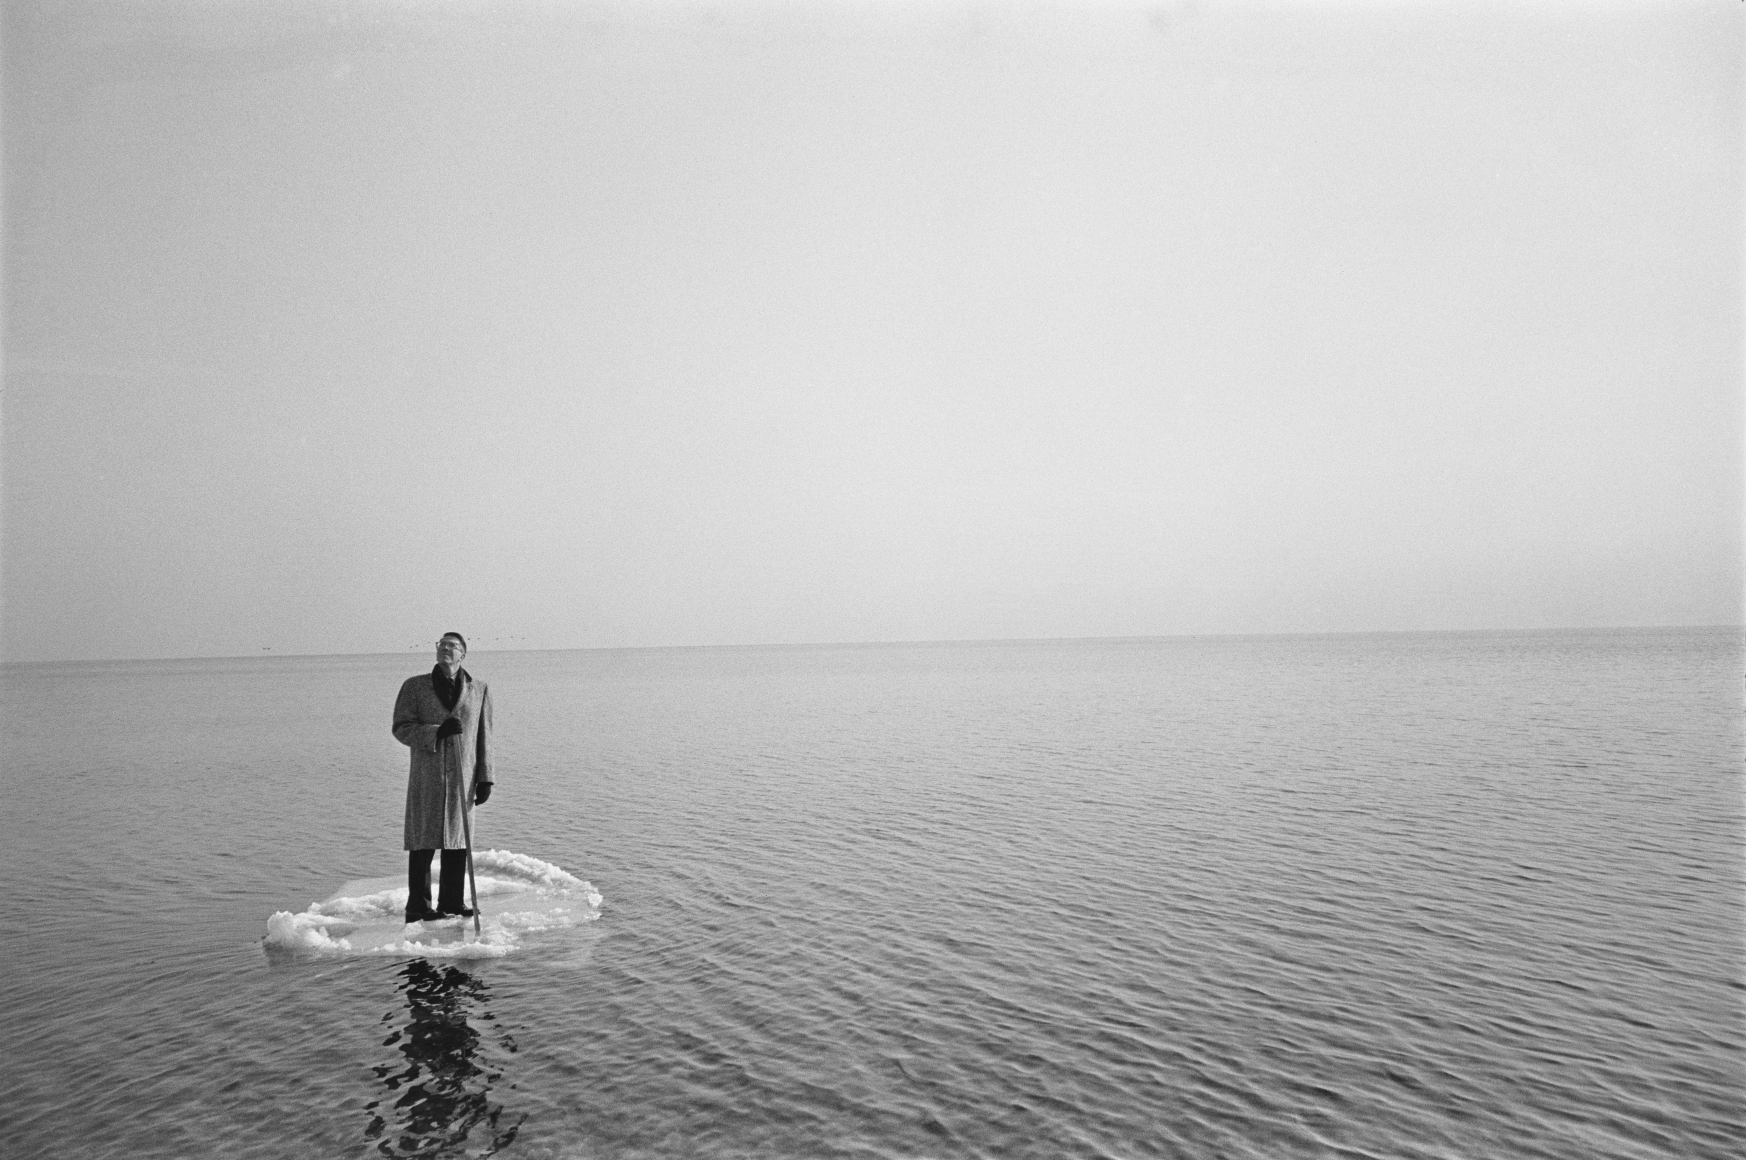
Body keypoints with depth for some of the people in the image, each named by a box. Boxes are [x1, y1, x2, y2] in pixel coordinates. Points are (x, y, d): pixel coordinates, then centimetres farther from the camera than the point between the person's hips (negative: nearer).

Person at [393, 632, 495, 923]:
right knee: (423, 843, -2)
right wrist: (437, 733, -16)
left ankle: (452, 904, 14)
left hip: (462, 777, 2)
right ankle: (418, 907, 5)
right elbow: (401, 728, -1)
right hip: (426, 778, -2)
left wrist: (485, 778, 5)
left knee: (458, 843, 5)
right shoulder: (415, 686, 5)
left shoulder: (479, 690, 9)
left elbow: (484, 737, 10)